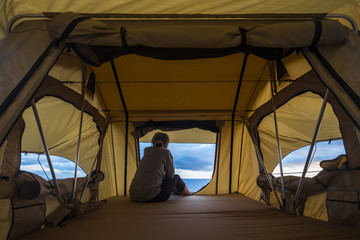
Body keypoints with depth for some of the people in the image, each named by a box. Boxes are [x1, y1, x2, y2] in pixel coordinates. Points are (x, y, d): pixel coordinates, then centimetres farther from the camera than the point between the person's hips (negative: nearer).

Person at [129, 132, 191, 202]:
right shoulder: (165, 152, -3)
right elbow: (170, 174, 4)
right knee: (176, 177, 16)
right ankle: (190, 195, 40)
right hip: (151, 197, -7)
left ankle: (178, 192, 54)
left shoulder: (147, 153, 16)